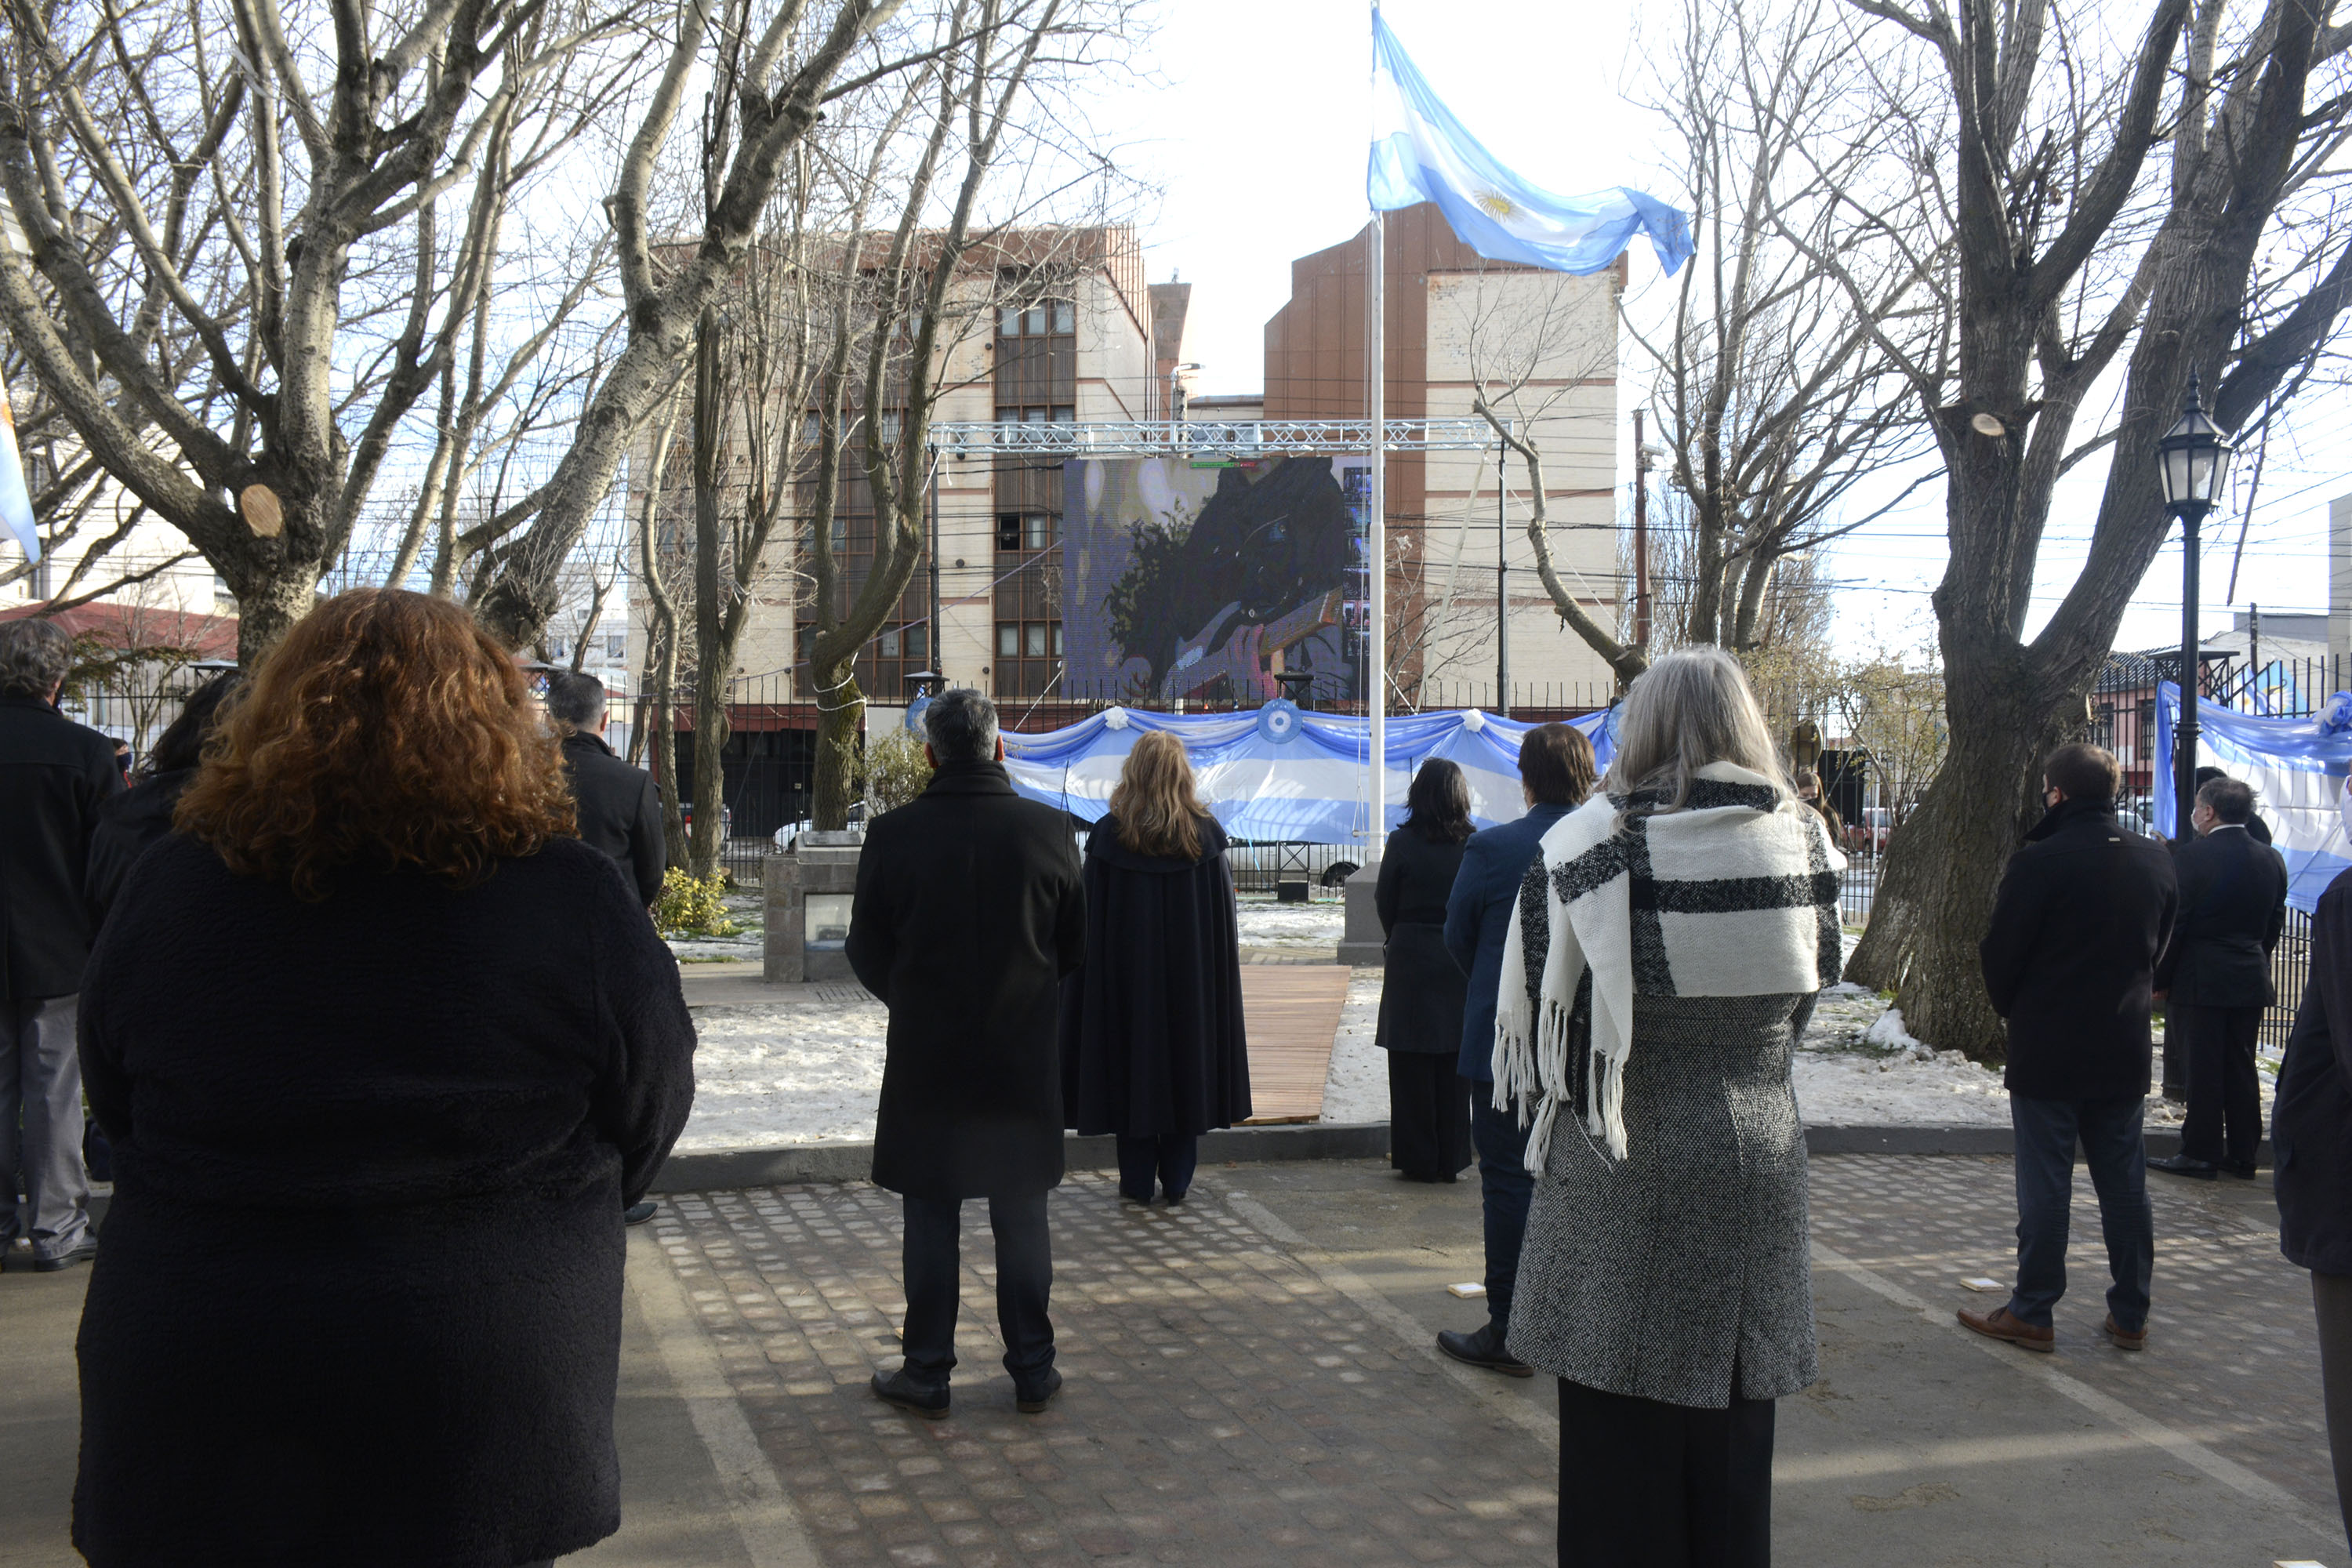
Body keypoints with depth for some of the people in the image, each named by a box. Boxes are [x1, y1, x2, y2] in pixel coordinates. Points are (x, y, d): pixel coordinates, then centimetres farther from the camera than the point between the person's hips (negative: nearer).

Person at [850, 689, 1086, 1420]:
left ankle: (926, 1374, 17)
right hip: (1024, 1057, 1)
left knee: (931, 1220, 9)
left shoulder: (894, 834, -11)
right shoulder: (1048, 829, -7)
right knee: (1021, 1217, 12)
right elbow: (1076, 943, 3)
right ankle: (1032, 1371, 20)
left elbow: (866, 949, -1)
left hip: (925, 1057, -1)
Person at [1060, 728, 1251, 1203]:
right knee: (1185, 1060, 9)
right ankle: (1177, 1180, 12)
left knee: (1131, 1062, 6)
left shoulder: (1108, 835, -7)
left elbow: (1090, 916, -5)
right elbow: (1223, 916, 1)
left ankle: (1137, 1180, 9)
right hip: (1191, 977, 1)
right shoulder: (1206, 834, -3)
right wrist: (1217, 979, 9)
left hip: (1126, 971, -1)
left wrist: (1093, 978, 3)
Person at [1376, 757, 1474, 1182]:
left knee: (1411, 1067, 6)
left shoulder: (1403, 842, -10)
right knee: (1453, 1066, 11)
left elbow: (1385, 905, -2)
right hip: (1461, 964, 3)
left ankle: (1418, 1160, 10)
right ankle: (1450, 1159, 16)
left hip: (1411, 960, -3)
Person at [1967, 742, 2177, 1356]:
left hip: (2048, 1052, -5)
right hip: (2125, 1052, 5)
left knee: (2044, 1186, 2)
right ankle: (2130, 1315, 18)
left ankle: (2032, 1313, 9)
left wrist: (2011, 1008, 9)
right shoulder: (2157, 861, 3)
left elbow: (2000, 955, -10)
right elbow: (2159, 946, 13)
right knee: (2125, 1184, 12)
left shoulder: (2039, 862, -16)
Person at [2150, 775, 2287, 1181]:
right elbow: (2275, 923, 11)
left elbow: (2173, 926, -12)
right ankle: (2242, 1152, 18)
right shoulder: (2271, 860, 5)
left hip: (2201, 980, -6)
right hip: (2251, 982, 6)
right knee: (2241, 1068, 12)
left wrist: (2160, 979, -4)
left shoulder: (2190, 858, -14)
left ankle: (2201, 1154, 6)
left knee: (2204, 1071, 0)